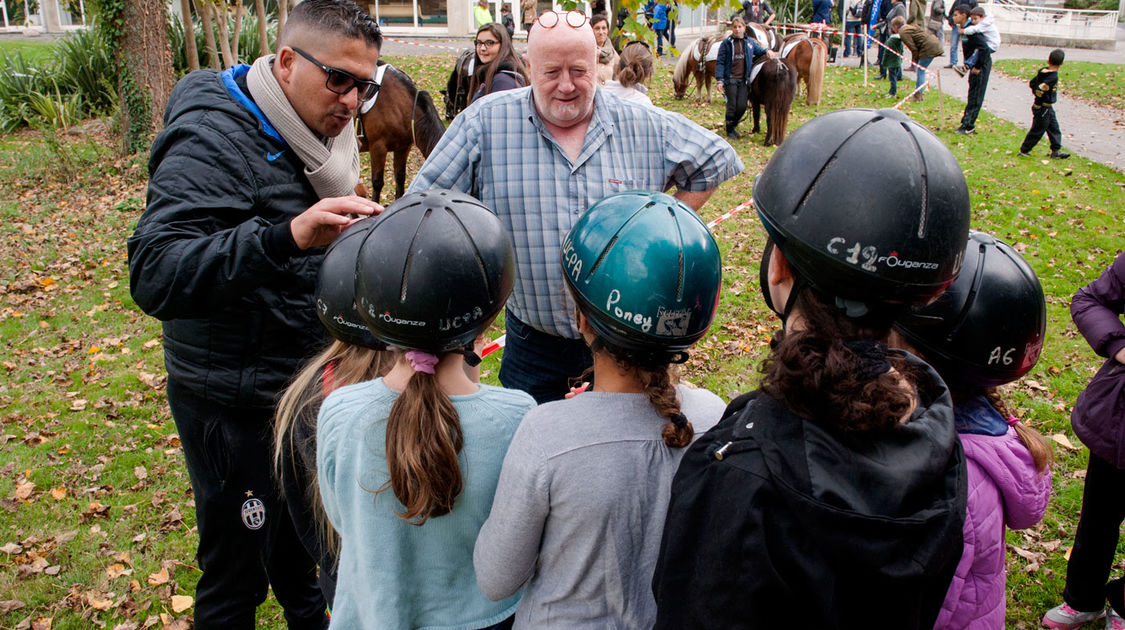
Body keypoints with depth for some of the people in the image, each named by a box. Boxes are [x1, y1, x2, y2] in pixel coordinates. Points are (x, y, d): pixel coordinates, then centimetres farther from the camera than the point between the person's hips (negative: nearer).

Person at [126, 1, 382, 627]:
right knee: (238, 568, 6)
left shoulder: (314, 132, 5)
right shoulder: (214, 138, -22)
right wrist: (285, 236, -48)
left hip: (300, 382, 8)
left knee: (298, 529, 27)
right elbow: (155, 276, -37)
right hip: (235, 405, -8)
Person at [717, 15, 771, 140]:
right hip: (730, 79, -3)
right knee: (732, 106, -1)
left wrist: (767, 51, 3)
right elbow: (720, 62, -3)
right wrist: (719, 79, -13)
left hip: (744, 79, 3)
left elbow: (759, 51, 26)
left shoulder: (750, 42, 10)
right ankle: (730, 130, 15)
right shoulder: (726, 43, 0)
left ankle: (733, 124, 24)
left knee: (742, 106, -2)